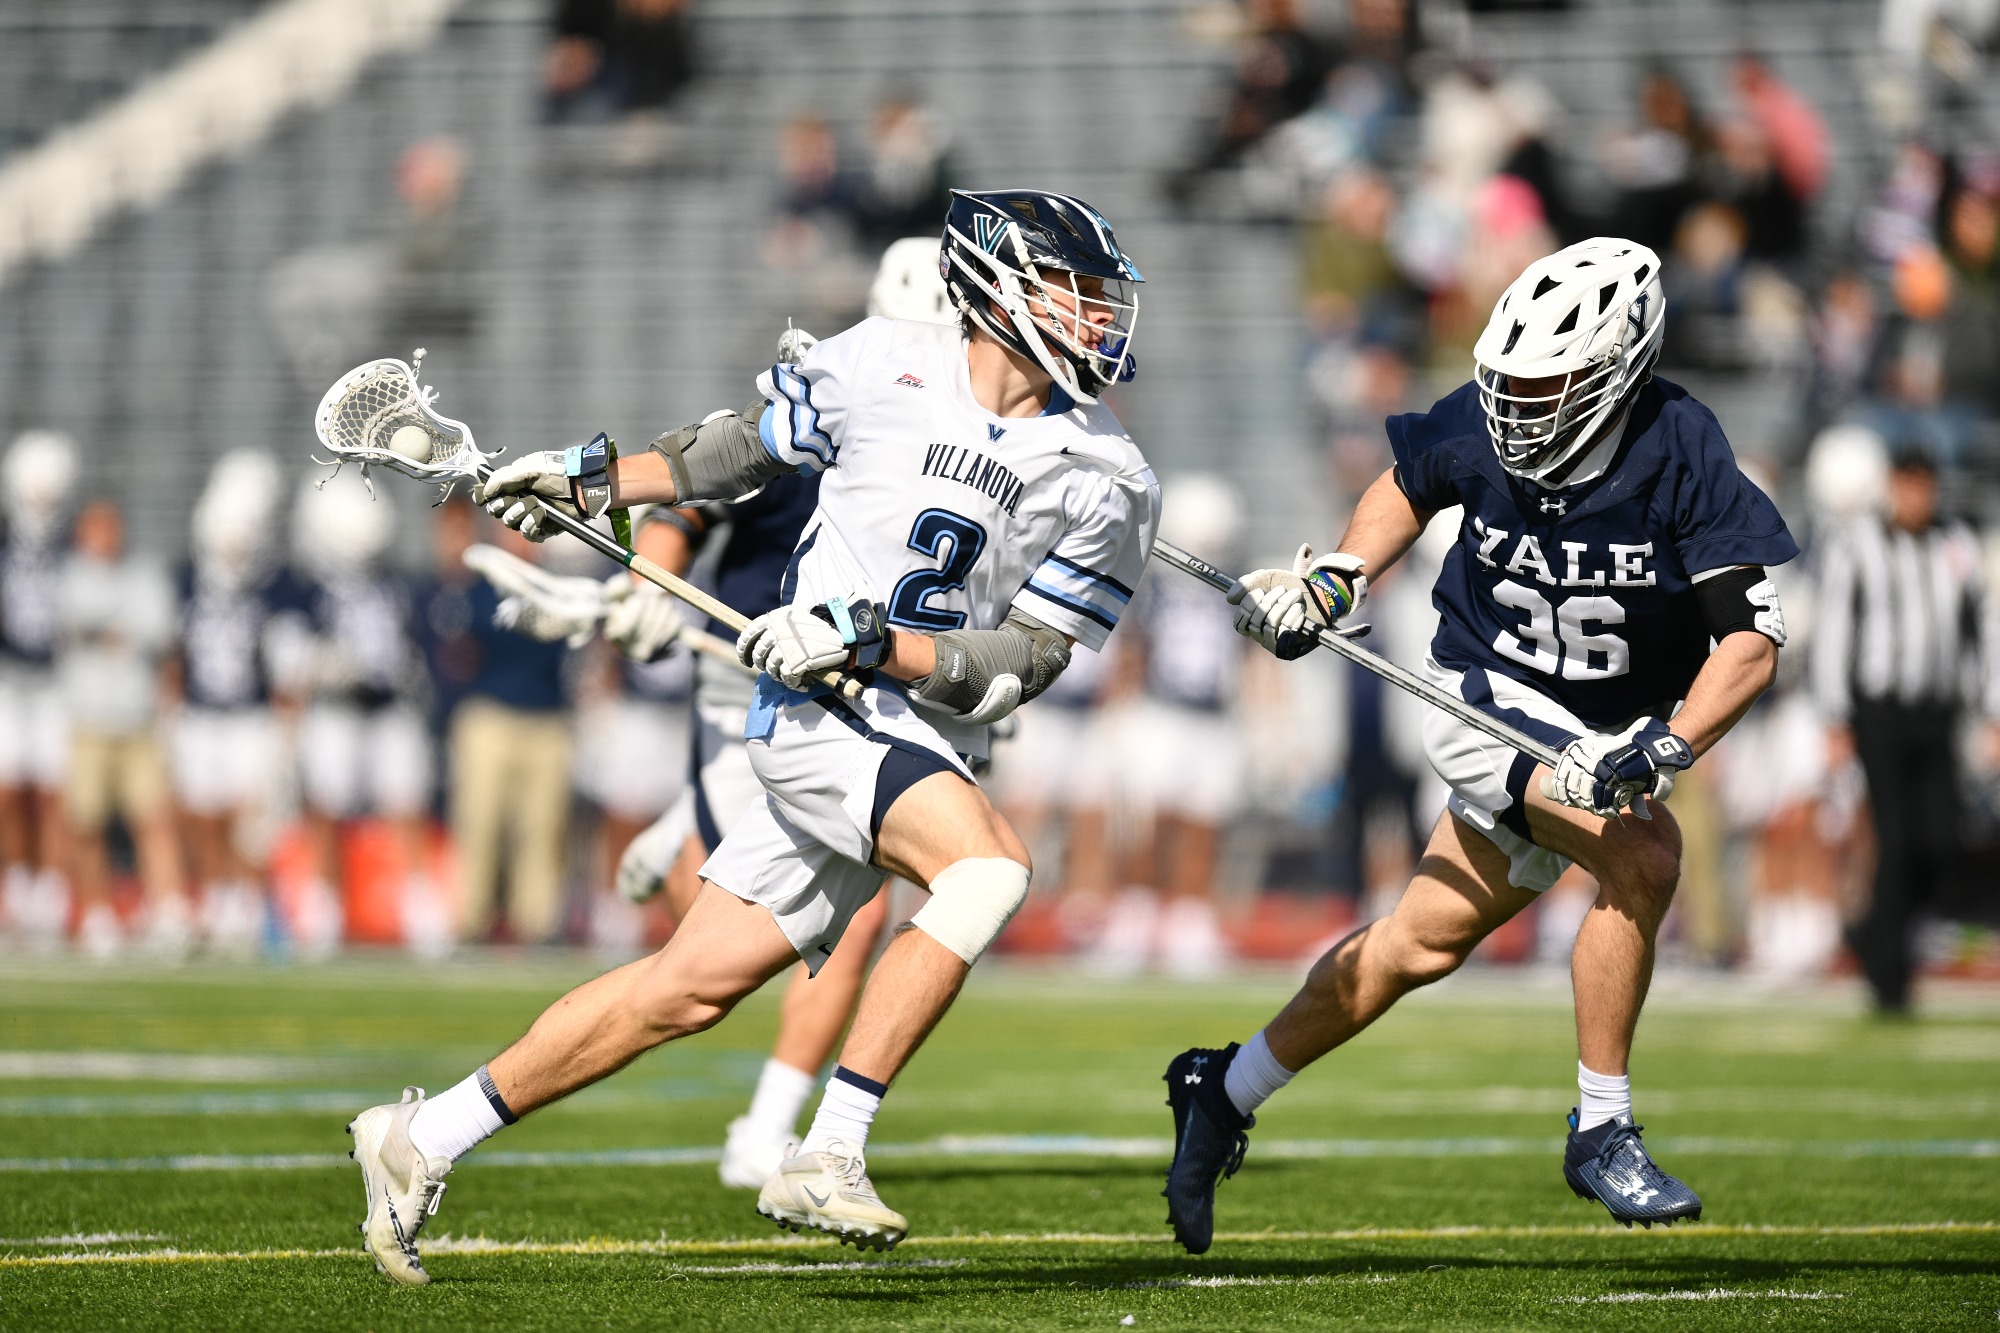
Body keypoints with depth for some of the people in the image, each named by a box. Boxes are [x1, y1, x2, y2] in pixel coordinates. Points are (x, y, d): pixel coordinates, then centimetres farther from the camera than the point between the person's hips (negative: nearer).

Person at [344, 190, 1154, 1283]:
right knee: (988, 865, -29)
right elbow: (749, 447, 18)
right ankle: (825, 1161, -27)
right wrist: (592, 480, 20)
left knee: (692, 988, 6)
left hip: (922, 737, 4)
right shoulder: (883, 365, -2)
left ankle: (418, 1141, 19)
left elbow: (1016, 668, -4)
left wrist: (865, 639, -17)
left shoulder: (1107, 486, 0)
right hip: (816, 705, -4)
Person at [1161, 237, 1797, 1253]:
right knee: (1643, 857, -27)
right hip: (1487, 700, -2)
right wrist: (1333, 585, -4)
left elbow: (1752, 642, -25)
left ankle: (1226, 1091, 29)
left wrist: (1661, 750, -37)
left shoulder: (1680, 456, -23)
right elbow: (1411, 481, 10)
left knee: (1425, 943, 11)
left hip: (1611, 724, 2)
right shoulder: (1481, 427, -17)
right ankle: (1600, 1133, -16)